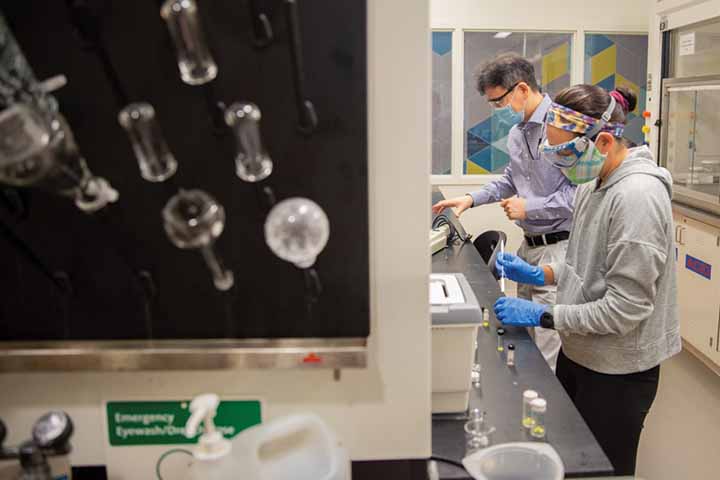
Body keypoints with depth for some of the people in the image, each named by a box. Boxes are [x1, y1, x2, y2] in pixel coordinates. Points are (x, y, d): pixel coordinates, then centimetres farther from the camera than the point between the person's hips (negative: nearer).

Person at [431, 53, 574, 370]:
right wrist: (472, 199, 13)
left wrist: (529, 207, -16)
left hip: (558, 247, -9)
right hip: (529, 245, 9)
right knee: (526, 340, 17)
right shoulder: (517, 131, 11)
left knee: (547, 352, -4)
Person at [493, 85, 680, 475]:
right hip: (579, 352, 8)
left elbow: (625, 308, -24)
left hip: (616, 371, -8)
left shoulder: (637, 195, -24)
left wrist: (543, 316, -20)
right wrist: (540, 274, 0)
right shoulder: (594, 183, 3)